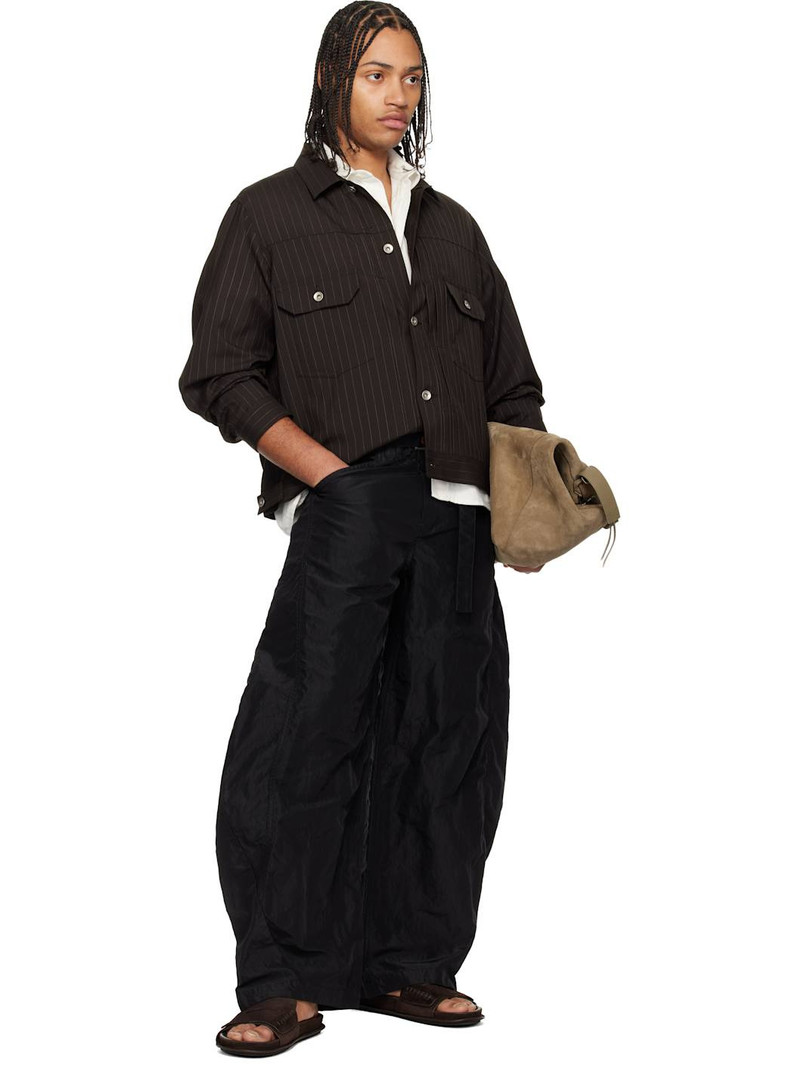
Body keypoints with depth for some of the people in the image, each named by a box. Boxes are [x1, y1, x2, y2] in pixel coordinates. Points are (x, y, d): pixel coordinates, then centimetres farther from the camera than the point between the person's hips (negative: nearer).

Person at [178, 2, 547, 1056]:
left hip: (456, 525, 4)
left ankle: (411, 965, 15)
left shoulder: (453, 226, 21)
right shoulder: (271, 215, 9)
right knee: (307, 738, -10)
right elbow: (220, 376, 1)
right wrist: (333, 475, -10)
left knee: (445, 740, 4)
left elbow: (513, 386, 22)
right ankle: (286, 986, -1)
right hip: (344, 520, -4)